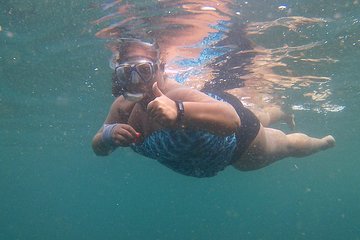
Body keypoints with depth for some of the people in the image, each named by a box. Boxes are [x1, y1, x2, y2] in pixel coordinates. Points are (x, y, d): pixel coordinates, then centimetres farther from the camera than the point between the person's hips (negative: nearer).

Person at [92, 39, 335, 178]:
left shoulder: (176, 96, -46)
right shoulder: (123, 107, -25)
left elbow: (232, 119, -60)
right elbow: (99, 148, -12)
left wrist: (178, 111, -74)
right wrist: (108, 135, -36)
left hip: (236, 140, -6)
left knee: (284, 145, 25)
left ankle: (322, 142, 60)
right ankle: (278, 113, 75)